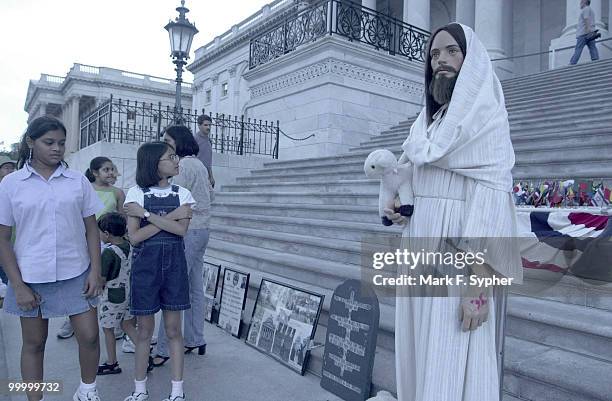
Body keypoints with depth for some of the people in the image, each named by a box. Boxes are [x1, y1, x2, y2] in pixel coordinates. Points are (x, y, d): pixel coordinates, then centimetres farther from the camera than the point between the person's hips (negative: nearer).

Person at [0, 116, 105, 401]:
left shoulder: (78, 180, 2)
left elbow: (91, 229, 5)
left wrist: (95, 271, -3)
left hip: (76, 274, 1)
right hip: (31, 278, -1)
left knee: (89, 336, 2)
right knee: (34, 343, 12)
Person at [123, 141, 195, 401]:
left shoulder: (182, 194, 2)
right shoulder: (136, 193, -4)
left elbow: (181, 229, -13)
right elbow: (134, 237, -11)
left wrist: (146, 213, -15)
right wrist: (169, 217, -16)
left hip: (174, 264, 1)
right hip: (145, 264, -1)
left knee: (173, 329, 8)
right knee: (144, 329, 9)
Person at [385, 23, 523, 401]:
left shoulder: (485, 113, -5)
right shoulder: (430, 119, 17)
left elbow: (491, 195, -15)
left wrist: (478, 280, -22)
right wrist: (400, 210, 5)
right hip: (421, 249, 7)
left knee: (451, 365, -2)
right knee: (420, 355, 14)